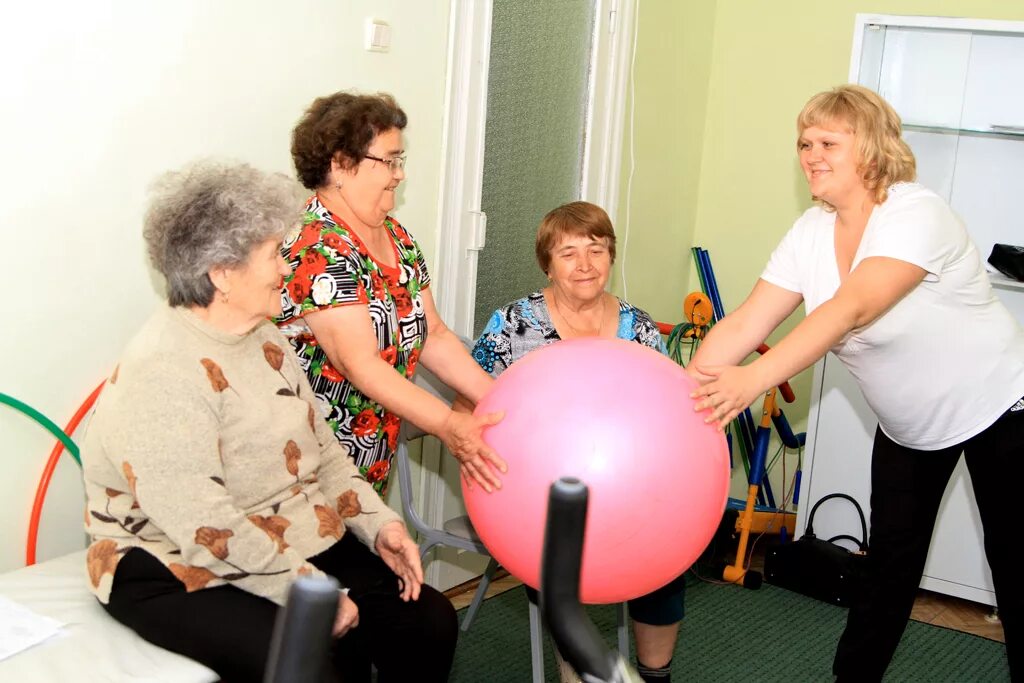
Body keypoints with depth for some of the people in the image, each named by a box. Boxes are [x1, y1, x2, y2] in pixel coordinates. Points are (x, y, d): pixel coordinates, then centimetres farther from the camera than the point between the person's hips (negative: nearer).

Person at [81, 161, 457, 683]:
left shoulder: (262, 337, 7)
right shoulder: (163, 372, -23)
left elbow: (320, 448, 13)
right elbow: (205, 531, -27)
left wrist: (378, 523, 0)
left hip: (296, 546, 9)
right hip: (182, 574, -8)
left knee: (429, 621, -2)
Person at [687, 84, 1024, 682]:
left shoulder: (916, 214, -29)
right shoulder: (812, 233, -9)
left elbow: (850, 309, -43)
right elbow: (743, 325, -15)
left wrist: (755, 379, -53)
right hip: (908, 426, 6)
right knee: (891, 564, 11)